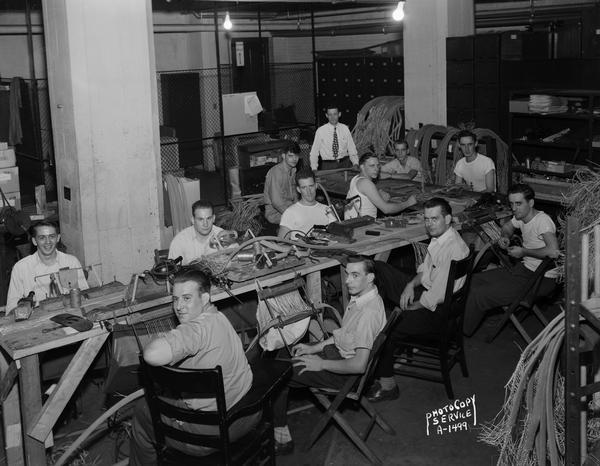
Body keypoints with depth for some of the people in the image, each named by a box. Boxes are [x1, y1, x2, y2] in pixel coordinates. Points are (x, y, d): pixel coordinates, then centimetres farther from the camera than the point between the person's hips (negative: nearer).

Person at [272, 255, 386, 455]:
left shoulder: (368, 313, -31)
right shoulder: (361, 297, 0)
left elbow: (359, 365, -31)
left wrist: (321, 364, -20)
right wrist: (315, 348, 9)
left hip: (344, 374, -10)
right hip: (338, 350, 10)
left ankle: (281, 438, 8)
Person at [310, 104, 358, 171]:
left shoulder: (345, 129, 6)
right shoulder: (320, 131, 0)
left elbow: (351, 148, 9)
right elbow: (314, 152, 4)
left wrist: (355, 164, -4)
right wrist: (314, 169, -5)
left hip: (344, 163, 1)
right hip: (328, 165, -1)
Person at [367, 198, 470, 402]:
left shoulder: (453, 248, -25)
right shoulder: (438, 237, 5)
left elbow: (436, 295, -25)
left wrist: (412, 308, -13)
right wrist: (410, 285, 0)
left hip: (437, 309, -10)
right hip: (423, 289, 10)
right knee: (377, 269, 7)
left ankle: (387, 384, -6)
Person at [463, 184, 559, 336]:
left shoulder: (542, 220, -21)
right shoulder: (520, 217, 6)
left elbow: (554, 251, -36)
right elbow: (507, 226, 31)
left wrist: (523, 251, -23)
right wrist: (505, 237, 7)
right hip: (522, 268, 9)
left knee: (478, 295, -18)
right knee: (473, 280, 3)